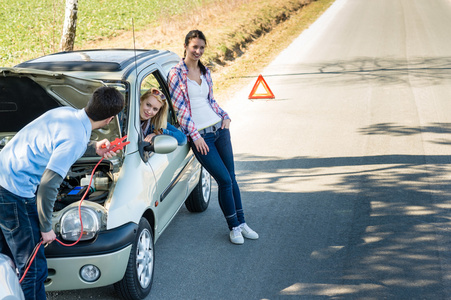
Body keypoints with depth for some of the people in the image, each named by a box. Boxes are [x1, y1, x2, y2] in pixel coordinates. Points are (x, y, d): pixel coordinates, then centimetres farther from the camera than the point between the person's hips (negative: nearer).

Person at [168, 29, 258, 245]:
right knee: (224, 180, -6)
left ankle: (241, 222, 19)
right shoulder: (176, 74, -7)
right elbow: (180, 108, -10)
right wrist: (195, 135, -13)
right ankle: (234, 227, 9)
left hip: (219, 129, 6)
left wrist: (225, 116, 7)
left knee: (231, 177, 8)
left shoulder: (205, 72, 12)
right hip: (199, 135, -6)